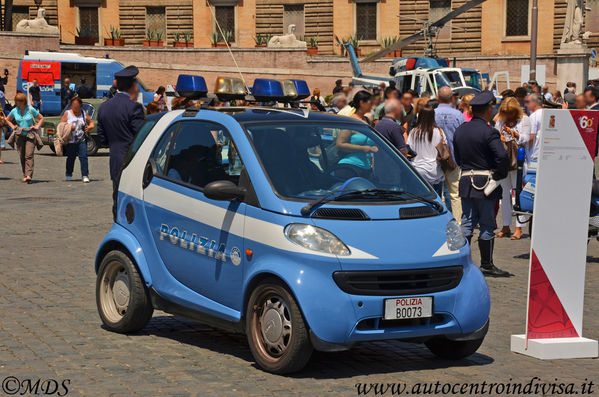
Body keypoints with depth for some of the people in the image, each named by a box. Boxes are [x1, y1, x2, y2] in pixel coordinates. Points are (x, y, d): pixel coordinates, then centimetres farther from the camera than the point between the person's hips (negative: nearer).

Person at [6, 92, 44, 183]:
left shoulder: (31, 109, -3)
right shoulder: (14, 111, 4)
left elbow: (41, 118, 9)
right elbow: (7, 120, 23)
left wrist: (37, 126, -4)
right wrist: (13, 127, 7)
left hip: (30, 135, -3)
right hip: (19, 135, 3)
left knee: (29, 155, -15)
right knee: (22, 156, 4)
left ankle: (29, 175, -24)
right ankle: (25, 176, 11)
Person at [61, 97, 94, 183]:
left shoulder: (84, 113, 8)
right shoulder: (67, 114, 1)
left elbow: (91, 123, 17)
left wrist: (89, 127, -6)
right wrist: (68, 127, -19)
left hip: (82, 141, 1)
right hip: (70, 141, -1)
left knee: (83, 157, -11)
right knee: (70, 158, 9)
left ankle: (85, 176, -12)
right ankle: (69, 175, 28)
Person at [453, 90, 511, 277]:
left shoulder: (460, 130, 8)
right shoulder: (488, 132, -14)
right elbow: (502, 156, -24)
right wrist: (499, 175, -9)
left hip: (465, 182, 6)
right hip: (485, 183, -6)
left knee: (467, 222, 11)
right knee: (487, 225, 1)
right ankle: (486, 265, 6)